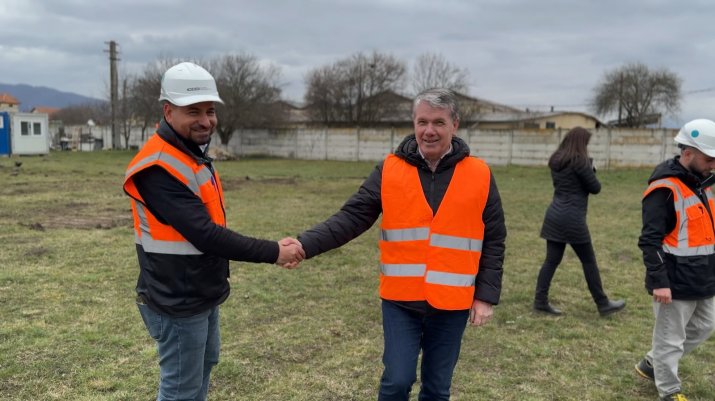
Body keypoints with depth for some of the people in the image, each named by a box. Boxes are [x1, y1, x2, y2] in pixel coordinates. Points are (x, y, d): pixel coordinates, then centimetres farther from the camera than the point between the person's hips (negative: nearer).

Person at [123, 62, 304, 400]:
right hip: (178, 302, -10)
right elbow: (205, 235, -30)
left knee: (204, 364, 26)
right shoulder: (158, 168, -25)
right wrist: (274, 252, -24)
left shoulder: (194, 153, 8)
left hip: (202, 294, 10)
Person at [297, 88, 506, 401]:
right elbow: (351, 217, -8)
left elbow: (494, 240, 3)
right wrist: (306, 244, -22)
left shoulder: (480, 175, -3)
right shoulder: (389, 170, -4)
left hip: (451, 303, 1)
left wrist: (487, 296, -1)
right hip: (400, 300, 0)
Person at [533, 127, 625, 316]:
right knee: (589, 261, 6)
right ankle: (603, 304, 18)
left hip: (554, 215, 7)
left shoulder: (556, 161, 9)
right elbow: (595, 187, -8)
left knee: (552, 260, 8)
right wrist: (591, 169, 9)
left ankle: (540, 301, 8)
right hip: (572, 219, -7)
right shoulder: (579, 161, -13)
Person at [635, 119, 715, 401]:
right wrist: (658, 281, -25)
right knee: (670, 339, 6)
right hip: (676, 283, -9)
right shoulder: (664, 189, -20)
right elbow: (650, 240, -22)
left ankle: (651, 364, 37)